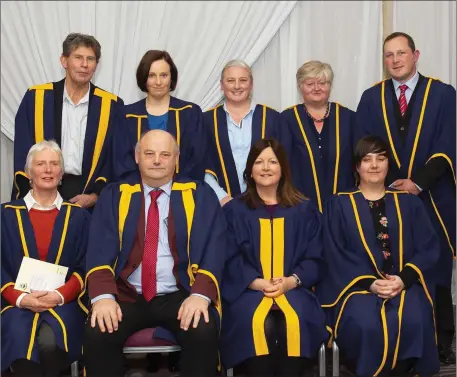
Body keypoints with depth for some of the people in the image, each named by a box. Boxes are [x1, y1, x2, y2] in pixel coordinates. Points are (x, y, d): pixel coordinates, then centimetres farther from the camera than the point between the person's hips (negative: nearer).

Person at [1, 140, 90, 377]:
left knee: (50, 341, -32)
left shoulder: (78, 215, 13)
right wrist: (20, 297, -13)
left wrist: (61, 295, -12)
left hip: (64, 302, 0)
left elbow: (85, 265, 7)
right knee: (21, 340, -34)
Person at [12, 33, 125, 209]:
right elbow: (23, 151, 1)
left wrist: (97, 195, -7)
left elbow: (117, 159, 2)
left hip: (89, 198, 0)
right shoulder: (36, 97, 2)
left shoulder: (111, 105, 1)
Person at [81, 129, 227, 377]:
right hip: (127, 295, 1)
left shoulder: (200, 195, 7)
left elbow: (213, 251, -2)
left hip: (181, 296, -1)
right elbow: (99, 251, 0)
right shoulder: (114, 195, 10)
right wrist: (103, 296, -18)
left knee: (203, 332, -30)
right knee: (97, 333, -27)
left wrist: (200, 294, -19)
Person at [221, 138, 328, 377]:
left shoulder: (304, 210, 15)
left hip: (293, 289, 1)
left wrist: (291, 281, -10)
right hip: (248, 290, 0)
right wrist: (257, 283, -13)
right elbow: (230, 259, 3)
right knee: (257, 323, -34)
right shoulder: (234, 210, 13)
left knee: (294, 320, -33)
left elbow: (315, 258, 9)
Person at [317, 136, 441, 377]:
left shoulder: (409, 203, 15)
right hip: (356, 285, -1)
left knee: (413, 322, -31)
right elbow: (335, 254, 0)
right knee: (365, 325, -33)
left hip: (404, 284, 2)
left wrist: (404, 278, -12)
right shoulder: (339, 204, 9)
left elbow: (429, 247, 6)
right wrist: (369, 282, -14)